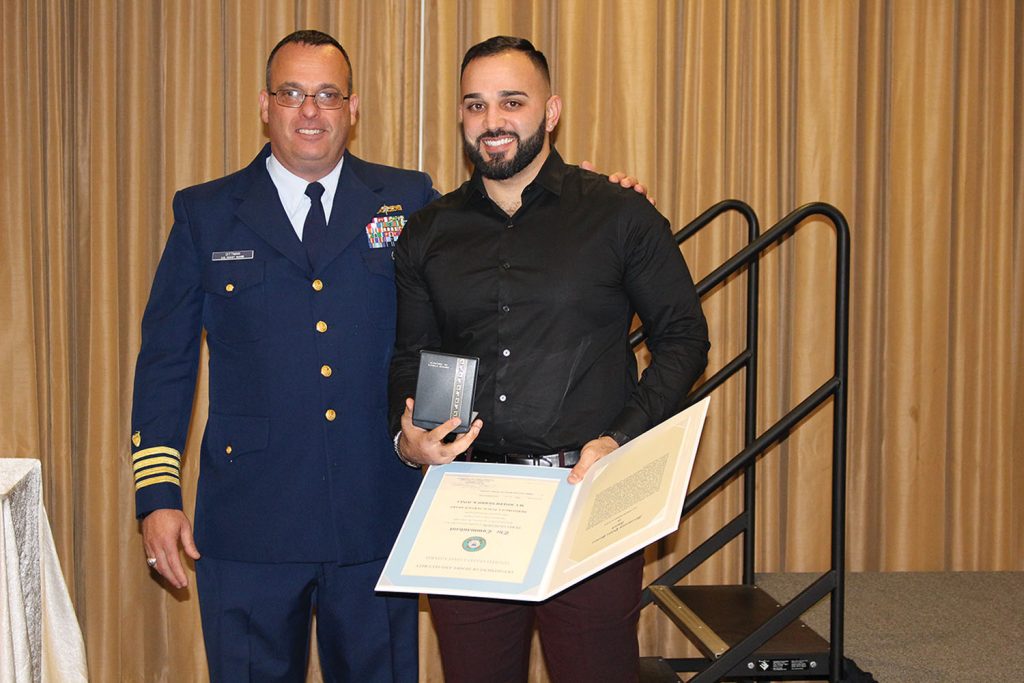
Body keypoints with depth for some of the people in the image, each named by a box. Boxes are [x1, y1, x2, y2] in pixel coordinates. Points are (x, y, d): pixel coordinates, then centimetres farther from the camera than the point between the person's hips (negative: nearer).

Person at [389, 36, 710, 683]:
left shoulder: (621, 216, 1)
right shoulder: (427, 235, 11)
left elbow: (683, 336, 3)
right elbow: (408, 357, 18)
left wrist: (622, 440, -10)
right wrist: (408, 438, -3)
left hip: (590, 495, -2)